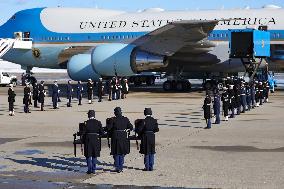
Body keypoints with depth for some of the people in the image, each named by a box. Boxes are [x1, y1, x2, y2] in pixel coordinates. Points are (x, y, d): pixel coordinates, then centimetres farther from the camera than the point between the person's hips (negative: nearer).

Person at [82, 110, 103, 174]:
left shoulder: (87, 123, -9)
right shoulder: (98, 122, -2)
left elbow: (84, 132, -8)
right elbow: (102, 132, -2)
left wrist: (83, 140, 3)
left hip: (88, 140, -2)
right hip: (96, 140, 2)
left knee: (88, 155, 7)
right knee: (95, 155, 12)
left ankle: (90, 169, 3)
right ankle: (94, 170, 12)